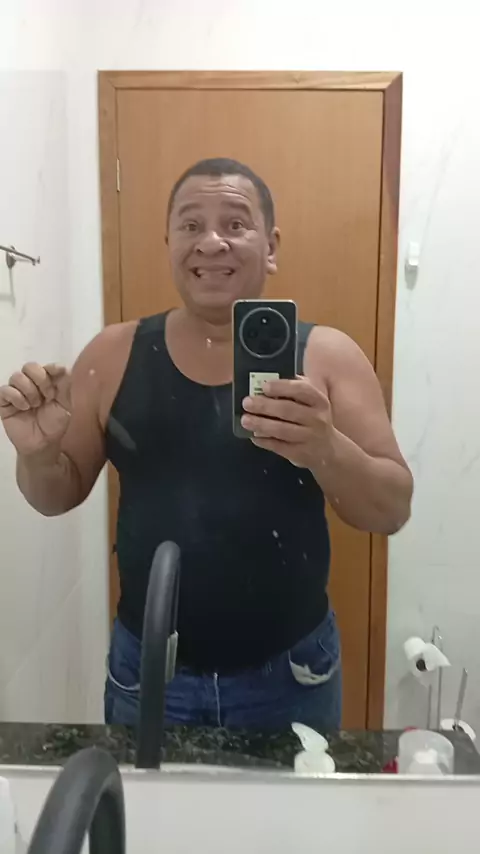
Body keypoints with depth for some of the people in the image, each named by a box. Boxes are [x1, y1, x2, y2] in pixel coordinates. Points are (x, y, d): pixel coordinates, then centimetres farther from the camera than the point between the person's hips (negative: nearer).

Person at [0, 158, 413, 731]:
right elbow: (59, 495, 3)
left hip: (291, 676, 0)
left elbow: (393, 510, -11)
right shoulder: (115, 355, -4)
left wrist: (324, 449, -31)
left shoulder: (326, 356, -9)